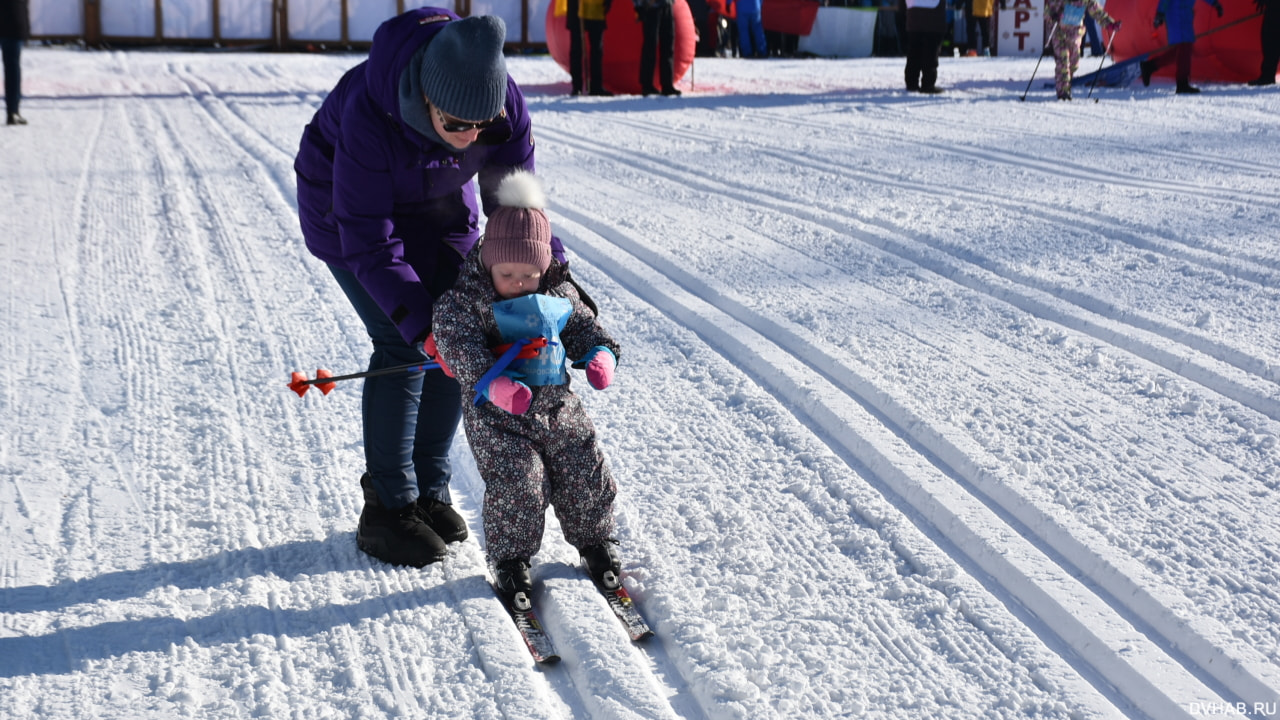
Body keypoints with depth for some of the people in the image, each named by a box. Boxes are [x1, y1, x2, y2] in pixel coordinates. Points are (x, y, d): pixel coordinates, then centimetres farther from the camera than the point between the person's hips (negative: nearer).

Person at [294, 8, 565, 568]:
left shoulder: (503, 103, -29)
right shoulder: (368, 114, -40)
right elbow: (370, 244, -34)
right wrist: (419, 323, -40)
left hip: (437, 205, 5)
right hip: (347, 204, -4)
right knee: (402, 344, -14)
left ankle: (430, 490, 14)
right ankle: (386, 509, -2)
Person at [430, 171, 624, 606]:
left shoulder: (559, 293, 2)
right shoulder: (464, 299, -12)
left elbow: (583, 327, 14)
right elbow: (459, 346, -22)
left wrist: (600, 355, -7)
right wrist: (492, 383, -37)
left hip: (557, 404, 4)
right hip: (496, 412, -4)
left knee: (585, 475, 5)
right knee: (517, 484, -12)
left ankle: (595, 540, 31)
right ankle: (510, 558, 11)